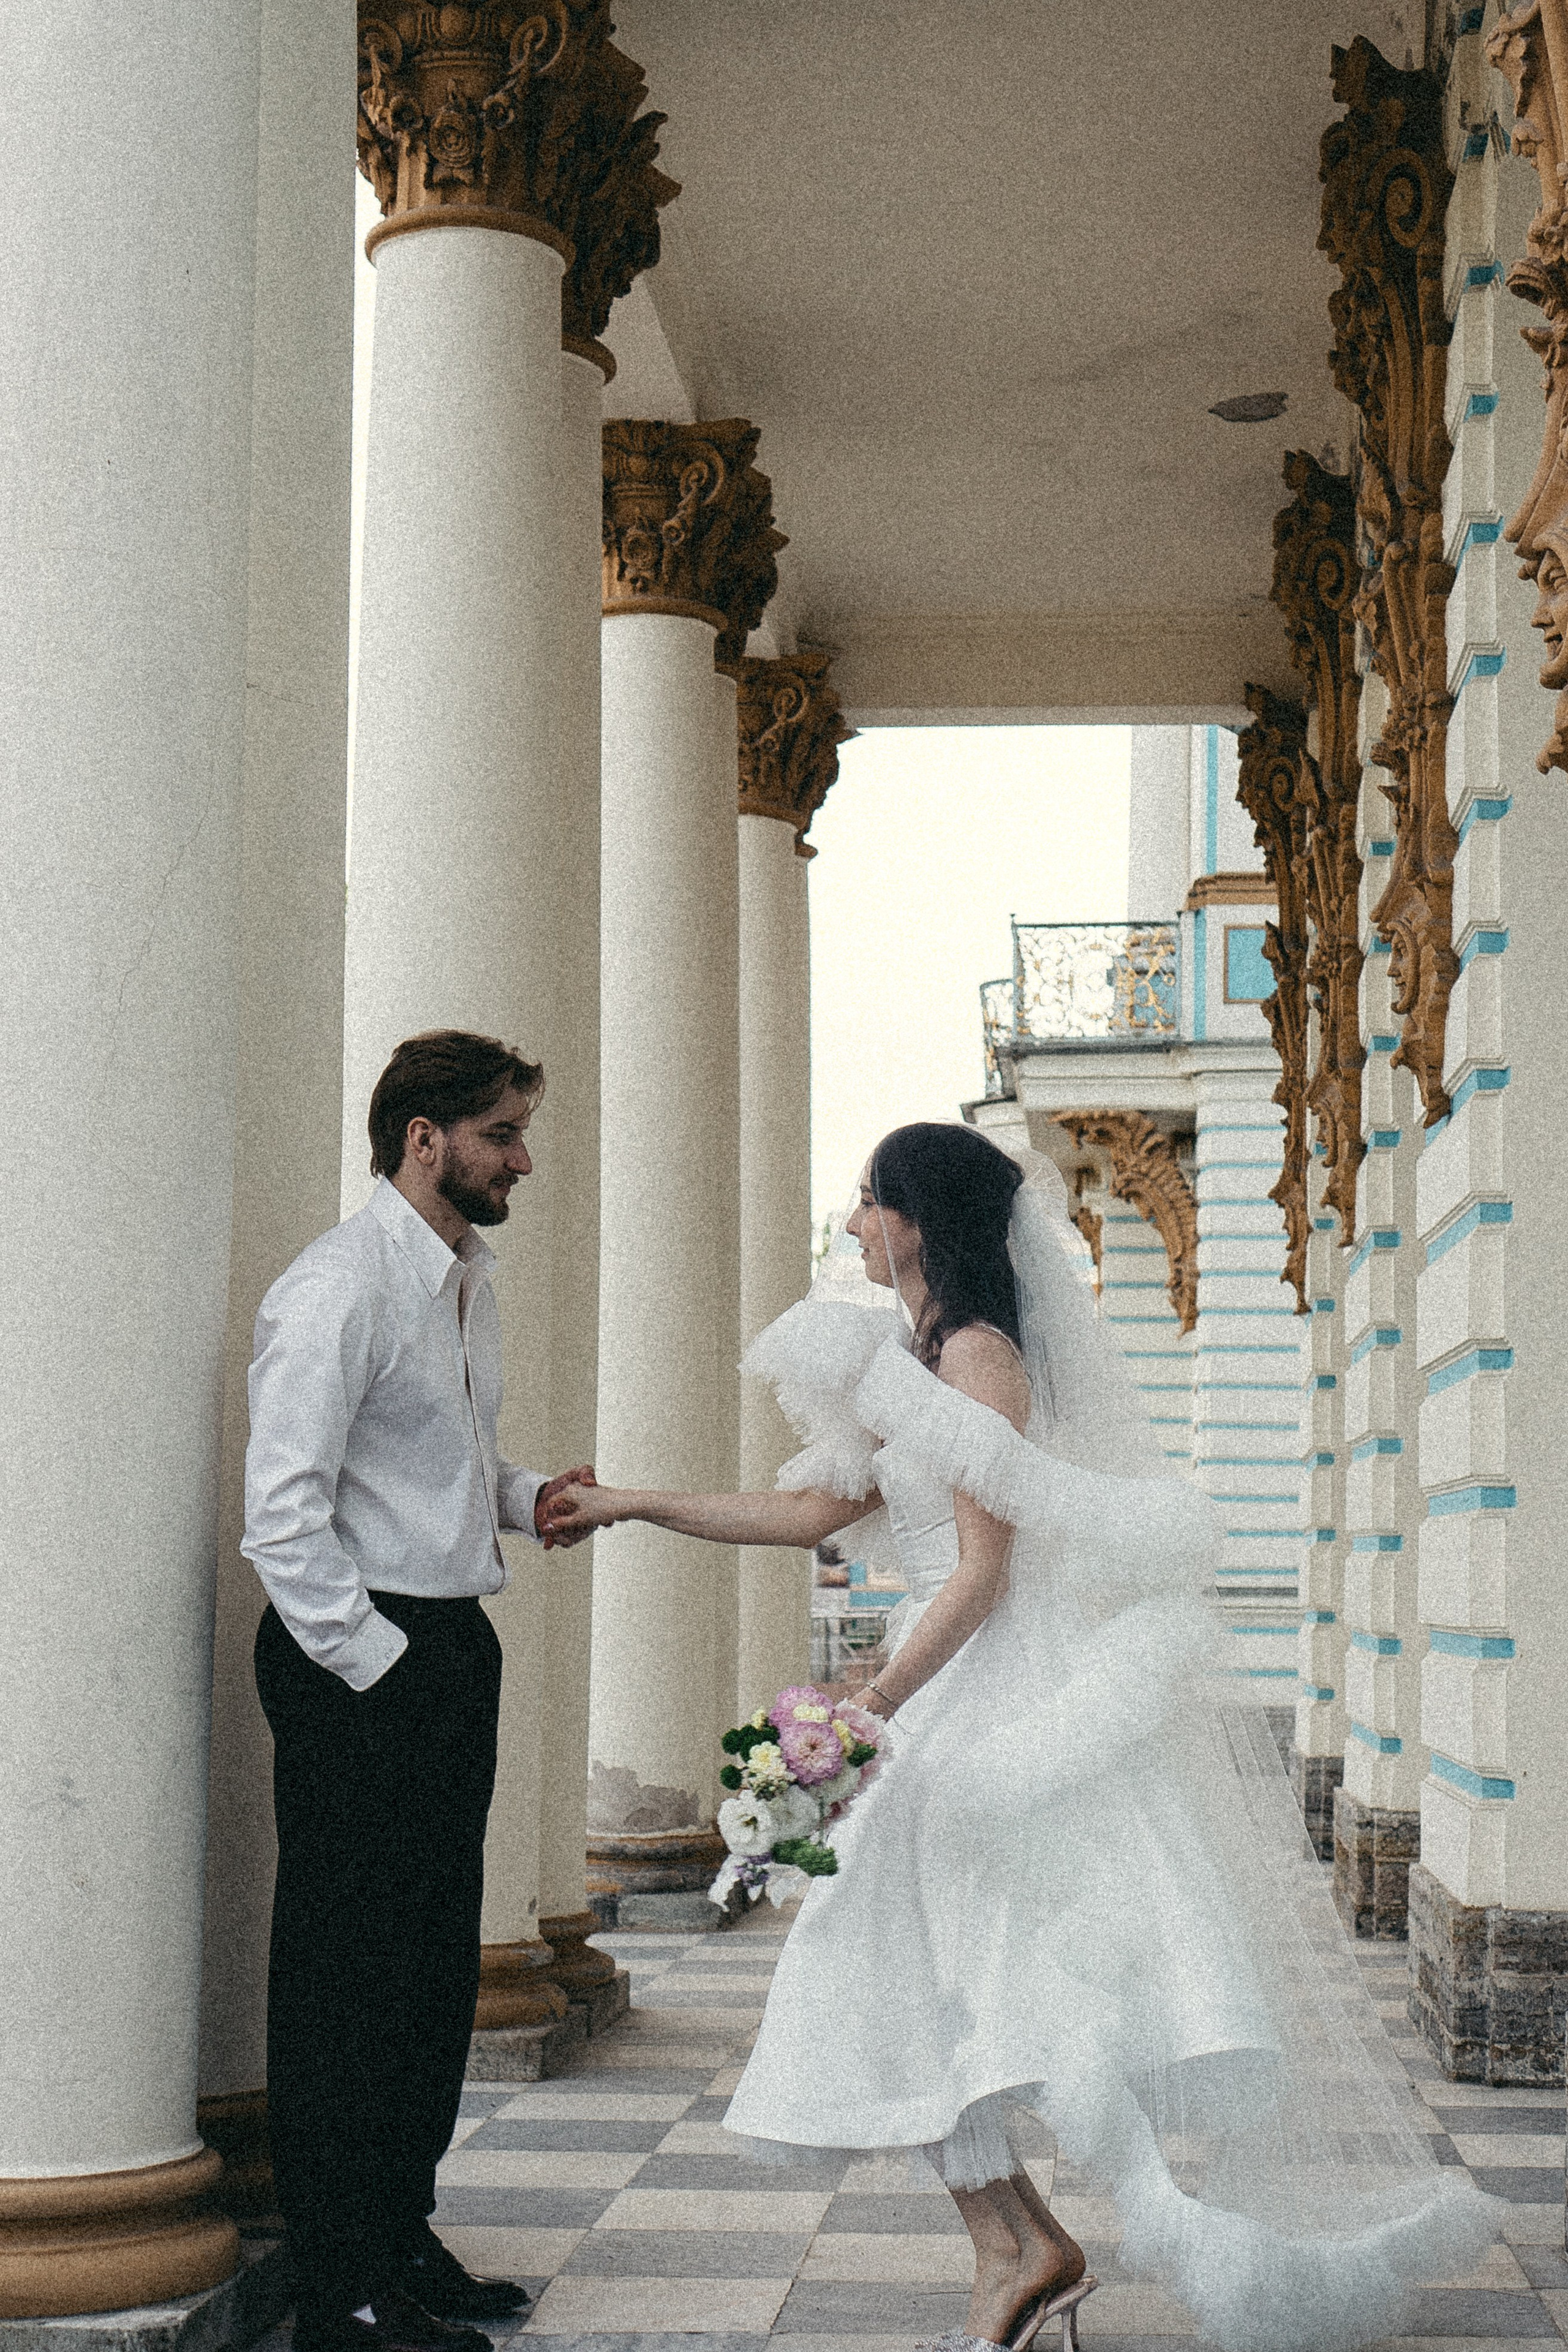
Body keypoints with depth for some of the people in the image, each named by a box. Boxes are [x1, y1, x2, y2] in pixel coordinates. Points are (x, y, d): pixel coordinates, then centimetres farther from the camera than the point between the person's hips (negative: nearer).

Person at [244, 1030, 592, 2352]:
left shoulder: (469, 1279, 15)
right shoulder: (339, 1289, -15)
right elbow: (283, 1515, -19)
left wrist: (525, 1497, 8)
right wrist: (375, 1666, -17)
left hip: (453, 1648, 9)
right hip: (361, 1660, -9)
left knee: (436, 1964, 15)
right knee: (347, 1974, -3)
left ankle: (403, 2239, 26)